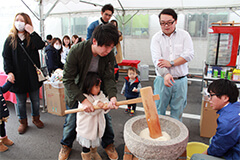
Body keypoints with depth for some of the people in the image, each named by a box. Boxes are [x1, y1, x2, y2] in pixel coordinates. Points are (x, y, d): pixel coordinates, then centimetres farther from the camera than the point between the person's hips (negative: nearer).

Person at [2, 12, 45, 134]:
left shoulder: (32, 38, 3)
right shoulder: (10, 40, 3)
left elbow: (41, 45, -19)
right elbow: (6, 57, 0)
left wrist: (32, 32, -17)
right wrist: (9, 72, -12)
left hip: (32, 75, 0)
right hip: (18, 76, 0)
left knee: (35, 100, 13)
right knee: (20, 101, 11)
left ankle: (35, 118, 34)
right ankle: (23, 122, 30)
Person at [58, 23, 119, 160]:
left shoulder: (109, 55, -22)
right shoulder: (76, 51, -32)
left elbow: (109, 78, -19)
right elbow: (68, 79, -29)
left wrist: (112, 96, -39)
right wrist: (83, 99, -38)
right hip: (76, 92, -2)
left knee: (105, 116, 8)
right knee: (71, 120, 10)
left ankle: (108, 143, 35)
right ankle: (66, 145, 40)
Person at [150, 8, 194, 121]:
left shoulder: (184, 35, 3)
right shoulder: (156, 38, 0)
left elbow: (189, 54, -7)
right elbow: (156, 59, -13)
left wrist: (171, 63, -16)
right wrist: (165, 74, -30)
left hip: (180, 81, 1)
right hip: (162, 79, 0)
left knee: (178, 110, 11)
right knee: (159, 109, 6)